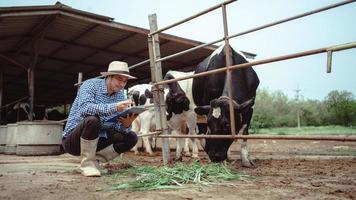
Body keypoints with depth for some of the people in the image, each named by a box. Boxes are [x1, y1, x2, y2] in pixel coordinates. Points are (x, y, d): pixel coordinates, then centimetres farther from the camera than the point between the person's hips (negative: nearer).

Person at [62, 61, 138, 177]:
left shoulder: (120, 95, 2)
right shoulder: (91, 85, -13)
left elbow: (119, 127, -3)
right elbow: (85, 108, -33)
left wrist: (126, 125, -27)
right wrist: (113, 107, -43)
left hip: (96, 140, 6)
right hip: (72, 140, -6)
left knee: (131, 138, -6)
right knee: (92, 120, -35)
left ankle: (95, 159, -3)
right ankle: (87, 163, -17)